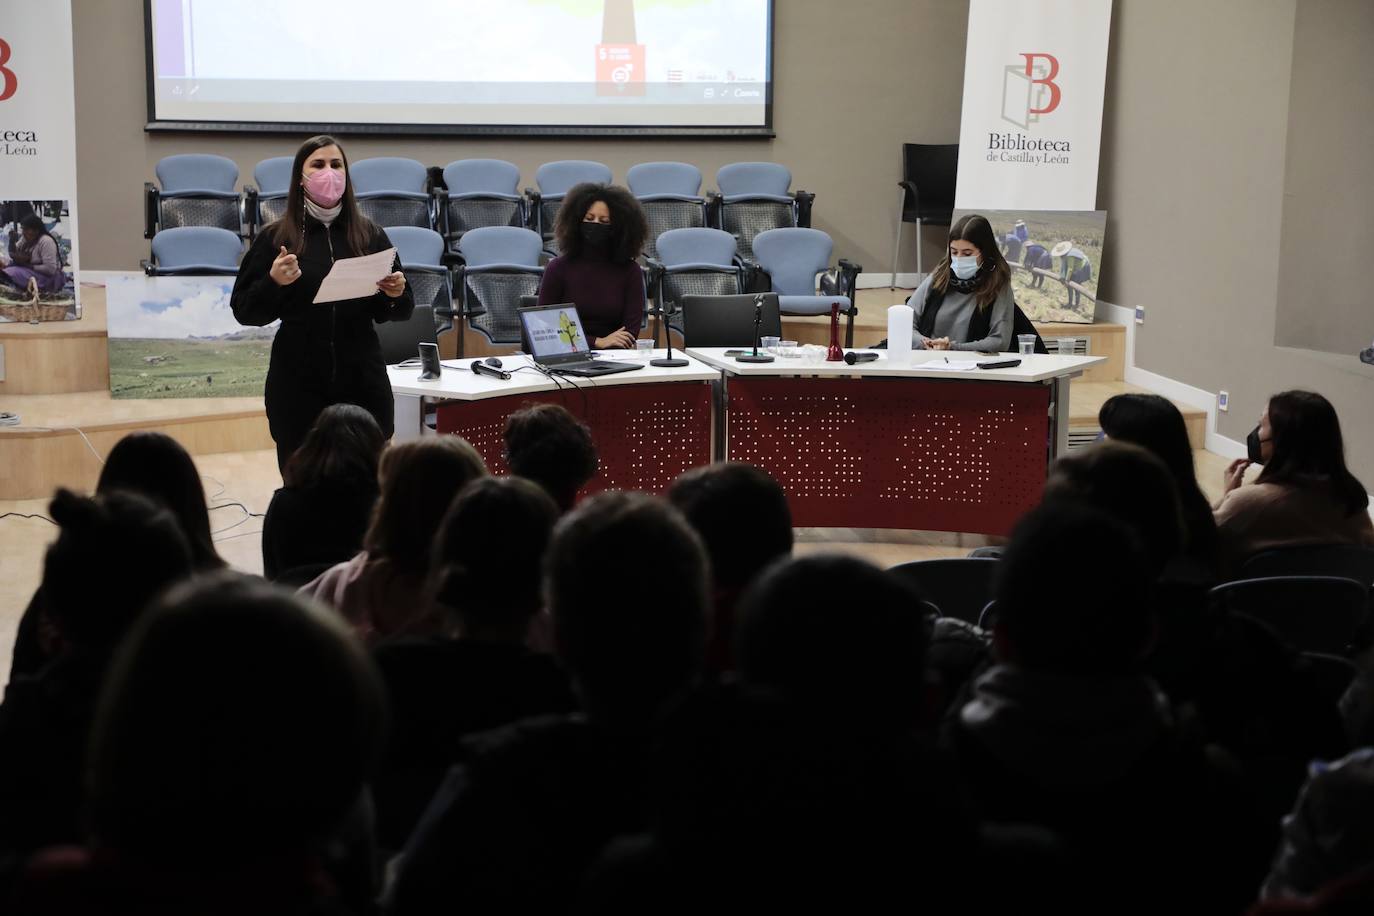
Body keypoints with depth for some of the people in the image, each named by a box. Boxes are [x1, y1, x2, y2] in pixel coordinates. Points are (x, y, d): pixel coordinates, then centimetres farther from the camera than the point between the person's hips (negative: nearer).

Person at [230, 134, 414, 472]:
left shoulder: (370, 235, 6)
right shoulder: (275, 237, 1)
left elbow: (400, 313, 11)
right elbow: (244, 311, 0)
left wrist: (397, 295, -10)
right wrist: (274, 282, -16)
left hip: (362, 381, 1)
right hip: (297, 384, -1)